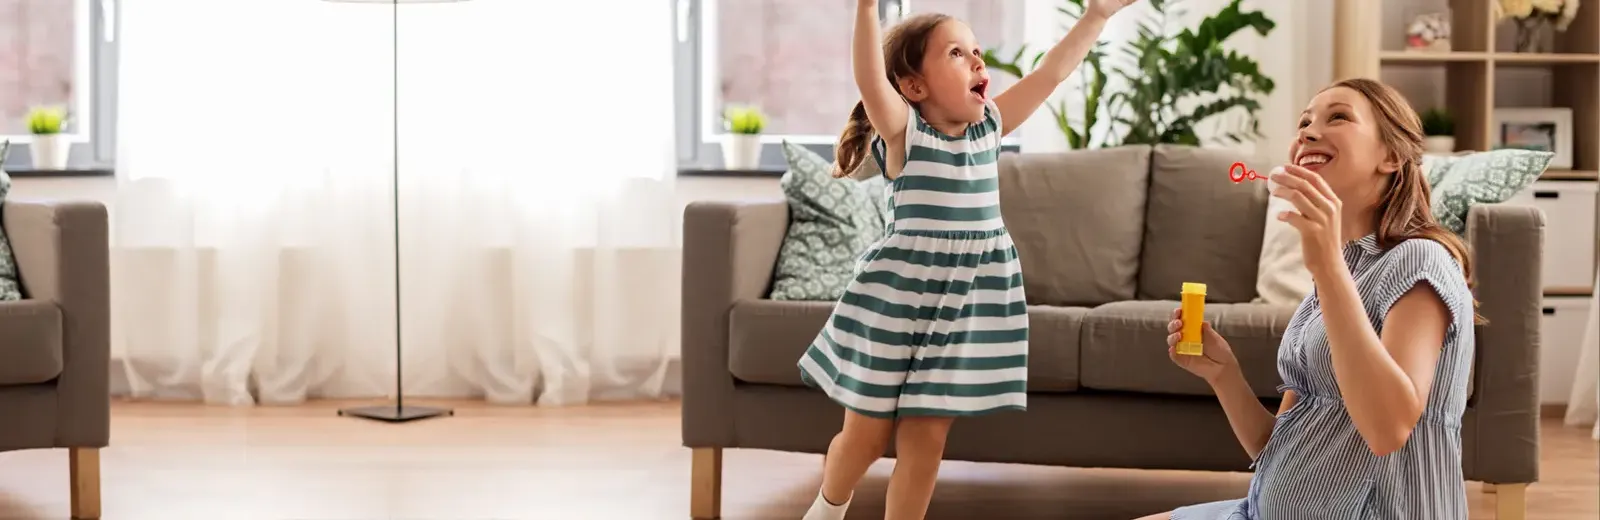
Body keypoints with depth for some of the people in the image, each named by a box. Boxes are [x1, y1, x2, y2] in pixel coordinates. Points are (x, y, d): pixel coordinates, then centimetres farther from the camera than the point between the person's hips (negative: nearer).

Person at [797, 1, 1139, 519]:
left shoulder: (990, 125, 6)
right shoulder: (903, 132, -10)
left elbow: (1051, 72, 6)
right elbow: (870, 81, -28)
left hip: (968, 303, 4)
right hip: (896, 299, -4)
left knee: (925, 440, 5)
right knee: (866, 433, 9)